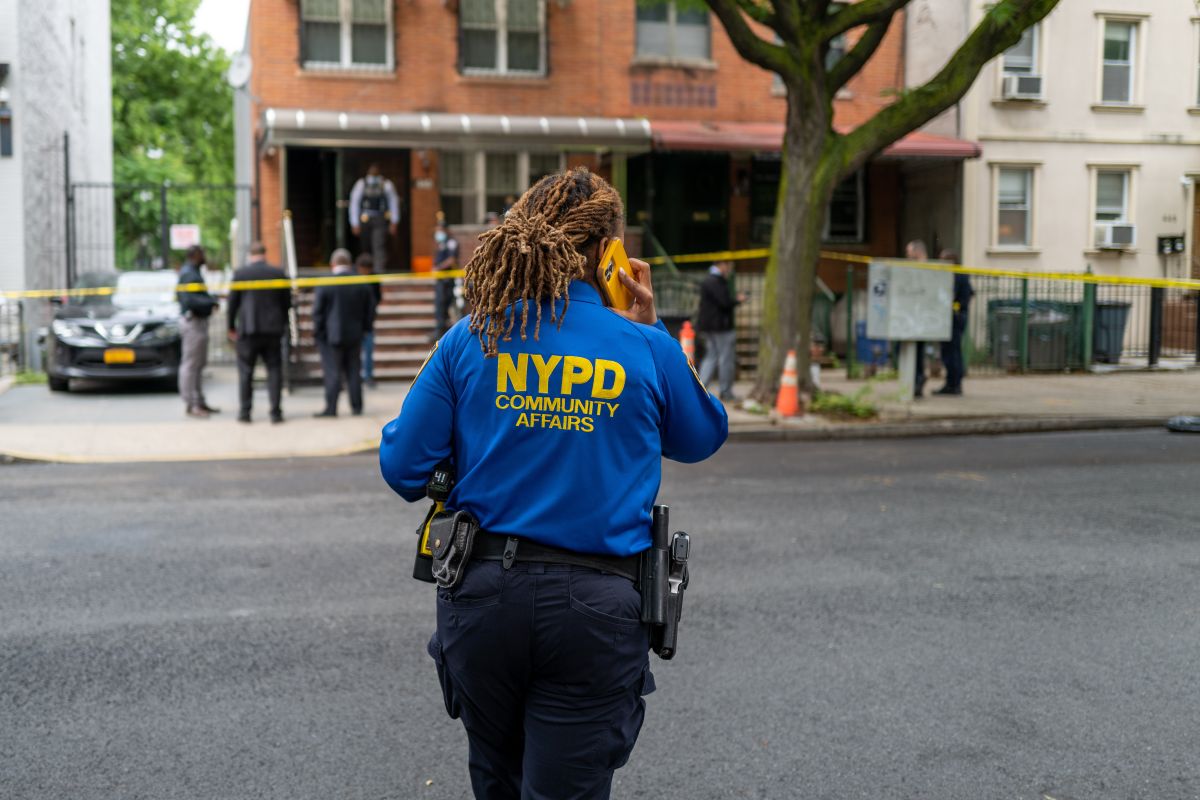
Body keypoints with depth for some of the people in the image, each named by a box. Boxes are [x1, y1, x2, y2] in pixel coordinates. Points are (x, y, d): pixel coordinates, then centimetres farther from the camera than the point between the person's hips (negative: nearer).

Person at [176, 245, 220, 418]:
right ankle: (190, 405, -6)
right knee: (190, 365, -7)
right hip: (192, 321, -11)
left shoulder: (194, 272, 17)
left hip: (200, 321, 11)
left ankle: (200, 402, 23)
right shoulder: (188, 274, -16)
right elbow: (189, 300, -25)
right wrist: (212, 302, -20)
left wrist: (212, 299, 8)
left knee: (199, 364, 15)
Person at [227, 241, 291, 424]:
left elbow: (232, 303, 0)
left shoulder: (240, 274, -3)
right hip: (273, 330, 1)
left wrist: (231, 327, 11)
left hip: (248, 329, -1)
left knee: (246, 372, 5)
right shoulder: (279, 274, 2)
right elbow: (287, 303, 7)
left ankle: (244, 412, 6)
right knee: (274, 370, 4)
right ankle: (275, 412, 0)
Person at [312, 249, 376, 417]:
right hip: (355, 335, 4)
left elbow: (318, 311, -10)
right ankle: (357, 407, 11)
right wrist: (364, 328, 16)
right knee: (353, 372, 10)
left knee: (332, 373, -1)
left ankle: (331, 408, -1)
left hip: (331, 335, -4)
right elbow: (371, 310, 5)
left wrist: (317, 331, 1)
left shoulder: (325, 284, -12)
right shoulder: (363, 284, 0)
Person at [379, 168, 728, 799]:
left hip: (483, 595, 3)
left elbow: (403, 468, -1)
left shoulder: (469, 340, -3)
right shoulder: (645, 350, -5)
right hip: (593, 606, -2)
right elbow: (702, 438, 15)